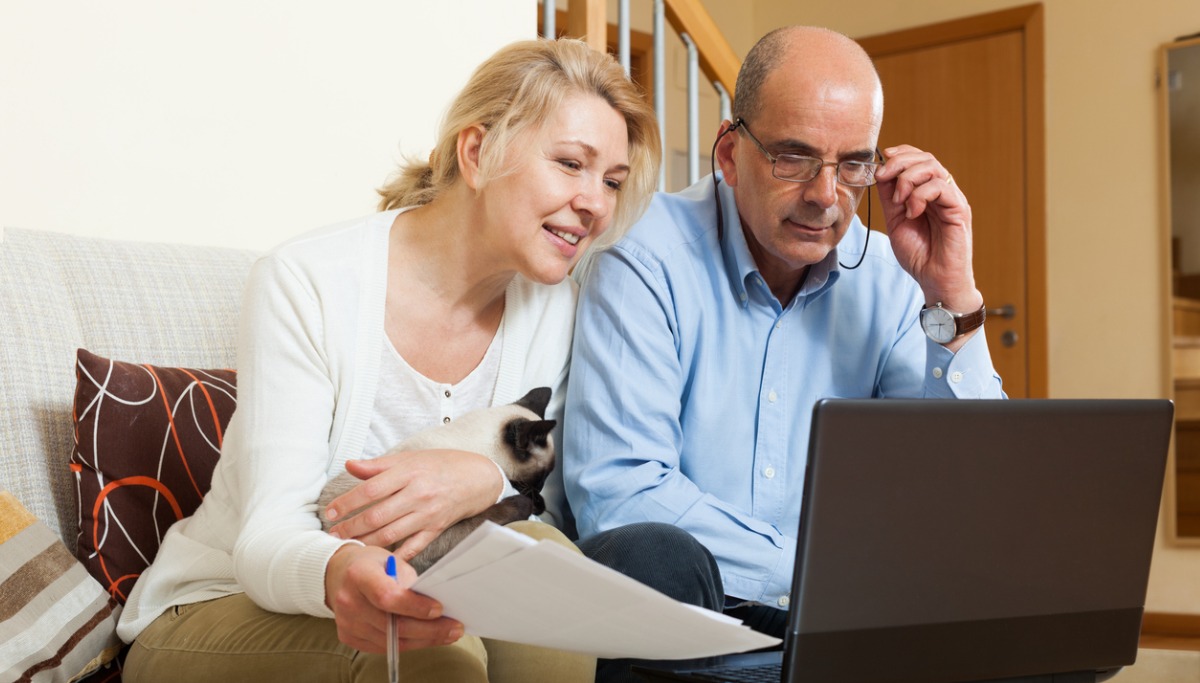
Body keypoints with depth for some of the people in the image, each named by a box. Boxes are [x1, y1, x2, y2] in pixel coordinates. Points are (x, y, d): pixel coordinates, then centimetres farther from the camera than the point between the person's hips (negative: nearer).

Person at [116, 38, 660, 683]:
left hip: (409, 597, 5)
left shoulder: (555, 308, -3)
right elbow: (268, 537, -24)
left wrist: (483, 481, -33)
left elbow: (548, 509, -8)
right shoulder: (304, 284, -18)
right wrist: (337, 574, -49)